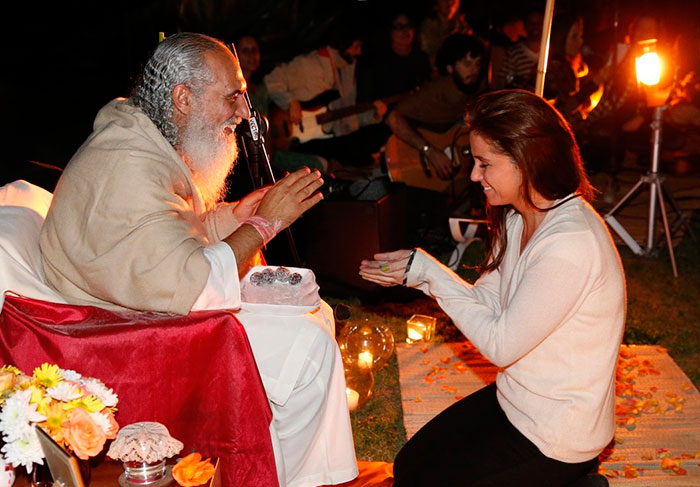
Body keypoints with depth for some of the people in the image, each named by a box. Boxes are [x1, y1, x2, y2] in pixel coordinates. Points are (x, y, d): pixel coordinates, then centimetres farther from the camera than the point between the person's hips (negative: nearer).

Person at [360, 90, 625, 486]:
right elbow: (488, 300, 4)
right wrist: (417, 275, -9)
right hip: (514, 398, 9)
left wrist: (430, 272, -20)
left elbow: (500, 344, -25)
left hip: (556, 437, -9)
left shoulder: (569, 244, -30)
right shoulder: (520, 217, 0)